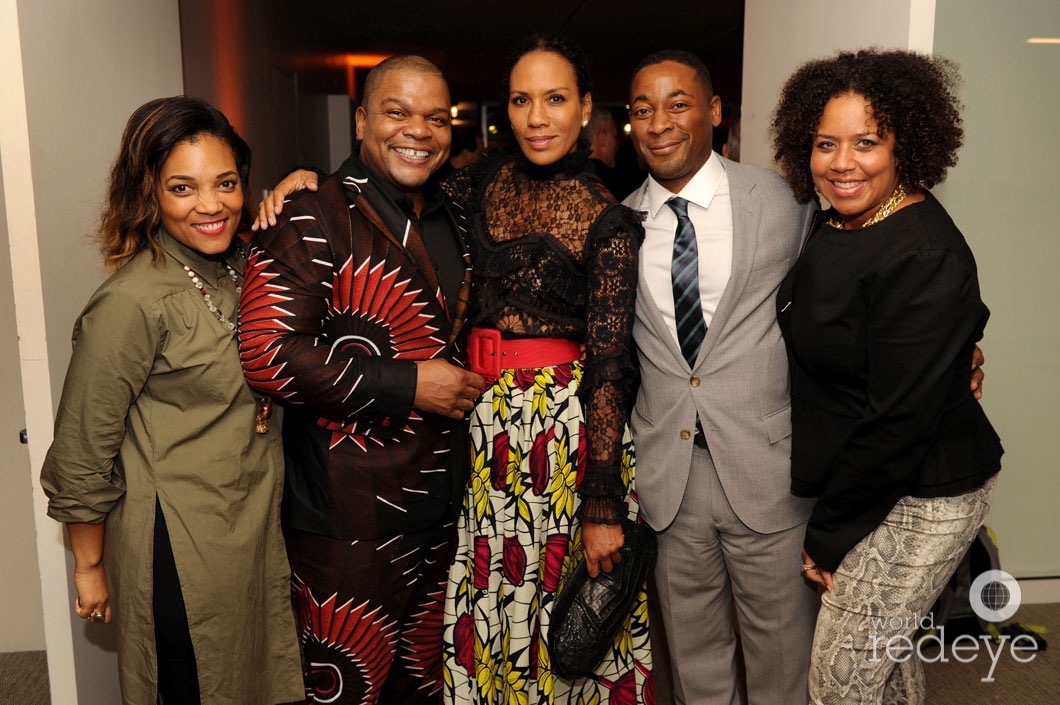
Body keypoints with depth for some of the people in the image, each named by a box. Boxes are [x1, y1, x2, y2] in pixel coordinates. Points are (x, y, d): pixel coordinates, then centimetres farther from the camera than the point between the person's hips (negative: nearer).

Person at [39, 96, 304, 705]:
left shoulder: (241, 267, 1)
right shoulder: (134, 301, -20)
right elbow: (81, 454, -13)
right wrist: (91, 567, -2)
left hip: (260, 531, 7)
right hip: (181, 551, -6)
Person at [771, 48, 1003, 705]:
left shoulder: (924, 256, -24)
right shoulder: (839, 226, 4)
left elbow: (902, 419, -24)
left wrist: (829, 533, -14)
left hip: (923, 496, -8)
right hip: (866, 476, 8)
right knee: (885, 650, 23)